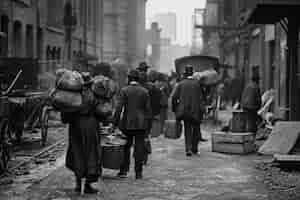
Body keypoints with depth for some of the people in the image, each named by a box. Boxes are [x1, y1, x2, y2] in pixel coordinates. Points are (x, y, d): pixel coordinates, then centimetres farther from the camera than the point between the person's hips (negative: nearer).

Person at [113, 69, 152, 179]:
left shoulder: (124, 90, -5)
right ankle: (138, 172, 6)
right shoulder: (144, 91, 2)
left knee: (126, 147, 10)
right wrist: (147, 122, 11)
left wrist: (115, 122, -3)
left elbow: (119, 107, -7)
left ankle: (124, 170, 10)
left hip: (127, 123, -1)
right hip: (141, 124, 1)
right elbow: (148, 109, 3)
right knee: (139, 147, 4)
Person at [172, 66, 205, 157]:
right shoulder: (197, 83, -4)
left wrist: (175, 109, 7)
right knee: (196, 129, 16)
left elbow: (174, 97, -4)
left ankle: (188, 149, -5)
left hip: (185, 111, 1)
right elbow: (200, 98, -7)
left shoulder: (181, 84, 0)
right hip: (195, 110, -1)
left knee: (187, 131, 8)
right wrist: (201, 111, -4)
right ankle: (194, 148, 19)